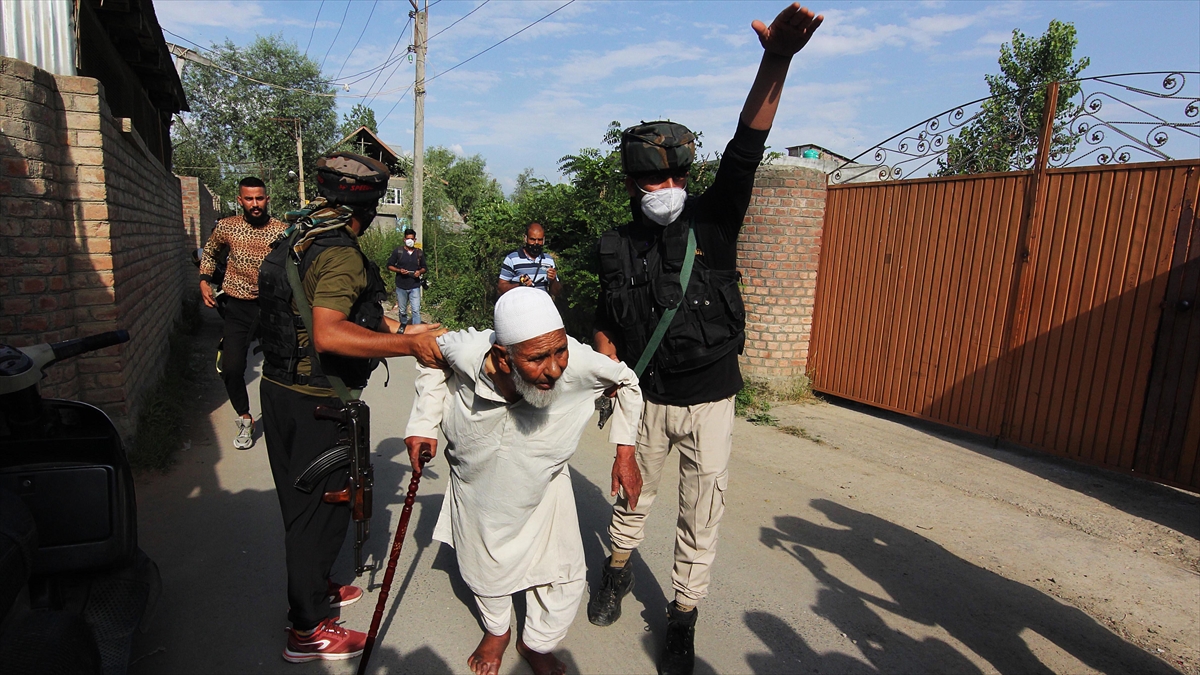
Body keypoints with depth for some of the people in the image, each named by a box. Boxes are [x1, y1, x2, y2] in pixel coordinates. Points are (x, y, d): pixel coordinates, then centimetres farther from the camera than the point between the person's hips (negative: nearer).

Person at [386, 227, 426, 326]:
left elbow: (424, 268, 13)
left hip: (415, 286, 0)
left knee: (416, 310, -10)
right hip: (401, 286, 0)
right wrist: (399, 270, -16)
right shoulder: (398, 251, -1)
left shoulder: (420, 253, 4)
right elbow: (389, 265, 3)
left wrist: (420, 272, -11)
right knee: (402, 311, 13)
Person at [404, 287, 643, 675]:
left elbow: (627, 382, -13)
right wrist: (423, 424, -13)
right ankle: (496, 631, 52)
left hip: (544, 486, 0)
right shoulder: (464, 353, -35)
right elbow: (433, 358, -8)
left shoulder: (579, 363, -36)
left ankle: (536, 644, 36)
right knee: (485, 570, 19)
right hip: (476, 483, 1)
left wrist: (625, 453, -11)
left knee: (565, 577, 3)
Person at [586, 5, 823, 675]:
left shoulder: (714, 221, -7)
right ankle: (619, 569, 49)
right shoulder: (619, 247, -3)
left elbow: (745, 152, -23)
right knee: (633, 495, 20)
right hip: (647, 400, 2)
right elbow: (607, 325, 7)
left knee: (702, 515, 7)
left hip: (710, 401, -1)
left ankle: (683, 619, 28)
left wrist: (776, 62, -35)